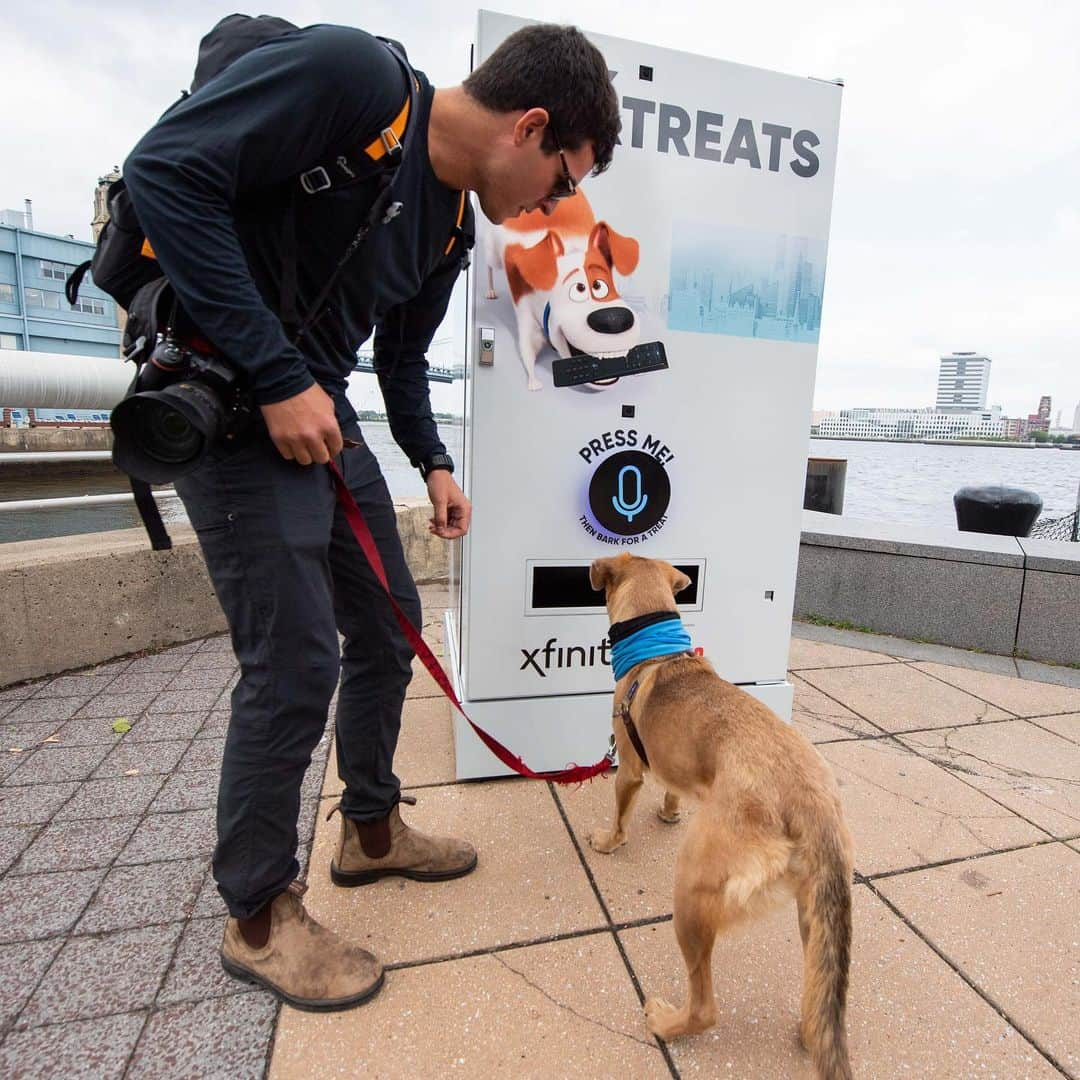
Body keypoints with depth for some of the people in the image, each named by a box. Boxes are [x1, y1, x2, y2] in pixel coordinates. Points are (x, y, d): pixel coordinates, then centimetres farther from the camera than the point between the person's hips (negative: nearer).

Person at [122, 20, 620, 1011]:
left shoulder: (452, 226, 10)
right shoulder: (352, 73, -13)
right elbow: (165, 170, -19)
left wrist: (434, 465, 8)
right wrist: (277, 375, -24)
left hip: (321, 408, 9)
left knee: (387, 629, 9)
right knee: (295, 659, -10)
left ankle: (371, 830, 30)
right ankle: (258, 915, 14)